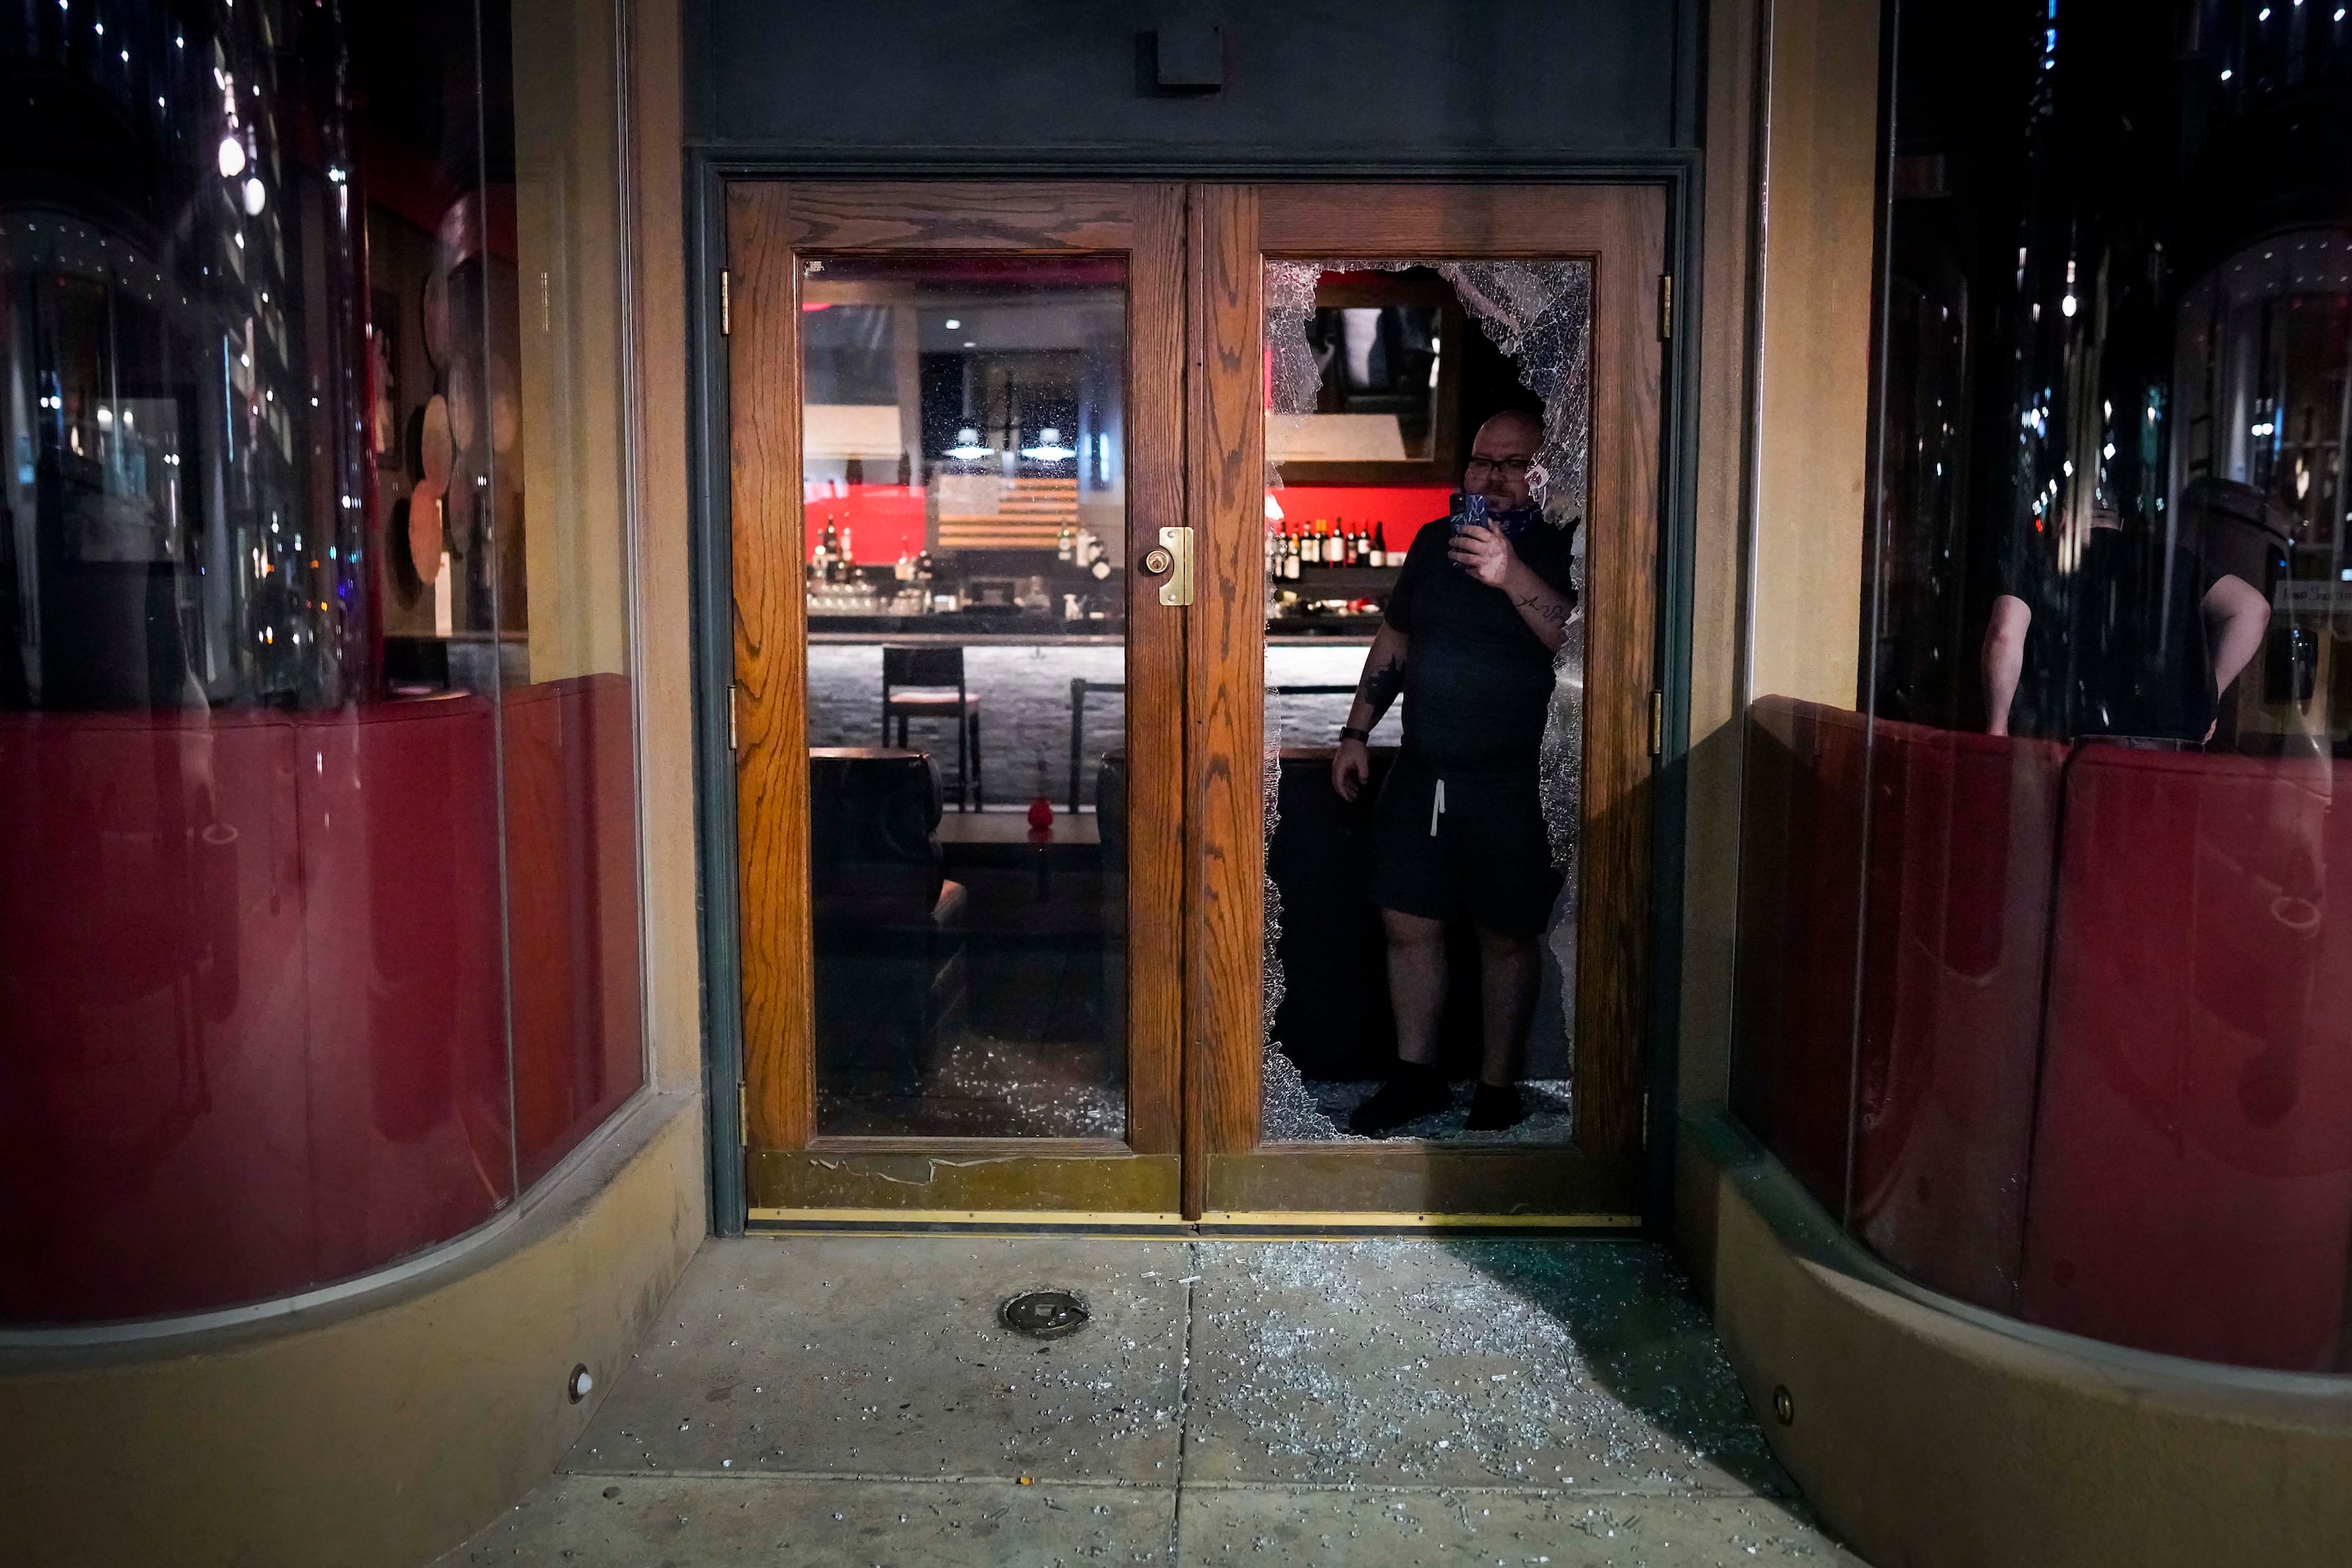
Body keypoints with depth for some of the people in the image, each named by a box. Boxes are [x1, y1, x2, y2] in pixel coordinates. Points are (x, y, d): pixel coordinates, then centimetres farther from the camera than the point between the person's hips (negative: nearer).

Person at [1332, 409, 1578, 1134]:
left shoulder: (1562, 551, -6)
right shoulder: (1434, 539, 11)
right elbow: (1394, 639, 20)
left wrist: (1511, 576, -34)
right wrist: (1356, 731, 16)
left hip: (1514, 783, -5)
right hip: (1423, 772, 5)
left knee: (1506, 938, 6)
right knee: (1409, 924, 8)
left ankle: (1497, 1087, 21)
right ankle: (1417, 1074, 25)